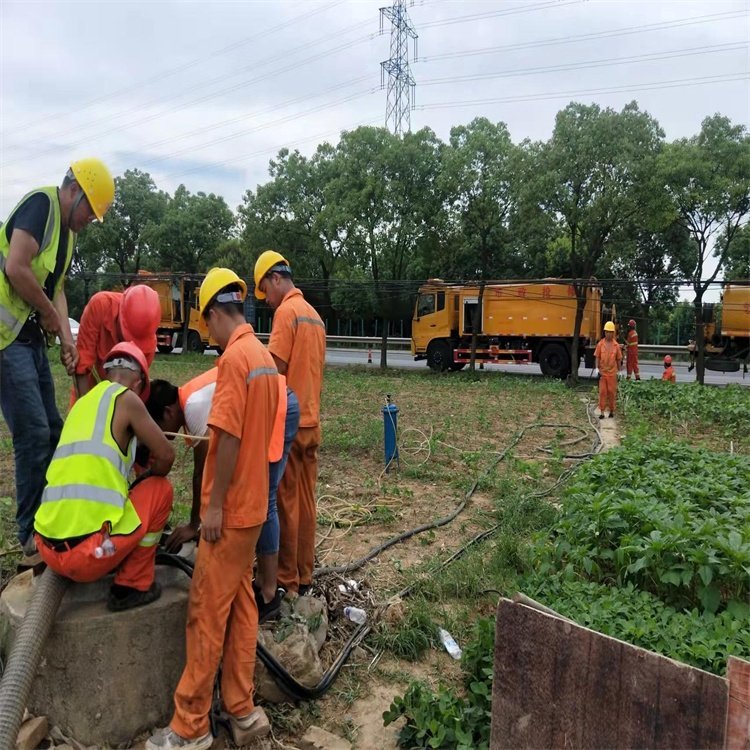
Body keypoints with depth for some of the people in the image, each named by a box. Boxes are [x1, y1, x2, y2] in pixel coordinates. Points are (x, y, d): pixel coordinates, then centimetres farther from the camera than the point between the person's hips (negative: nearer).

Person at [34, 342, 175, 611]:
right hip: (89, 553, -8)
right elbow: (166, 456, 2)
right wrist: (150, 477, 22)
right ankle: (133, 586, 12)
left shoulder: (82, 402, 18)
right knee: (161, 488, 13)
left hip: (47, 550, 8)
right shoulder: (126, 398, -2)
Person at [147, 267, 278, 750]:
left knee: (208, 614, 4)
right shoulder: (264, 355, 9)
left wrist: (214, 506, -15)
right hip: (253, 505, 9)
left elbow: (230, 438, -22)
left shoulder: (234, 356, -18)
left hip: (231, 510, -9)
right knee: (241, 606, 15)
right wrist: (208, 440, 24)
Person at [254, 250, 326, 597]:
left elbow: (276, 370, -17)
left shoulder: (286, 311, -11)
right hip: (311, 422, 8)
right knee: (305, 501, 13)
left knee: (286, 504, 1)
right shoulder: (314, 315, 14)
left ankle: (287, 582, 11)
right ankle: (304, 576, 22)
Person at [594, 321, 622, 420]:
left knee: (612, 392, 6)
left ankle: (612, 411, 20)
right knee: (602, 392, 1)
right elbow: (597, 357, 2)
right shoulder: (600, 344, -1)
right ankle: (602, 412, 5)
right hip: (602, 372, 0)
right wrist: (597, 369, -8)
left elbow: (619, 359, 6)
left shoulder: (616, 345, -1)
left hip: (612, 373, 0)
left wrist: (618, 371, 7)